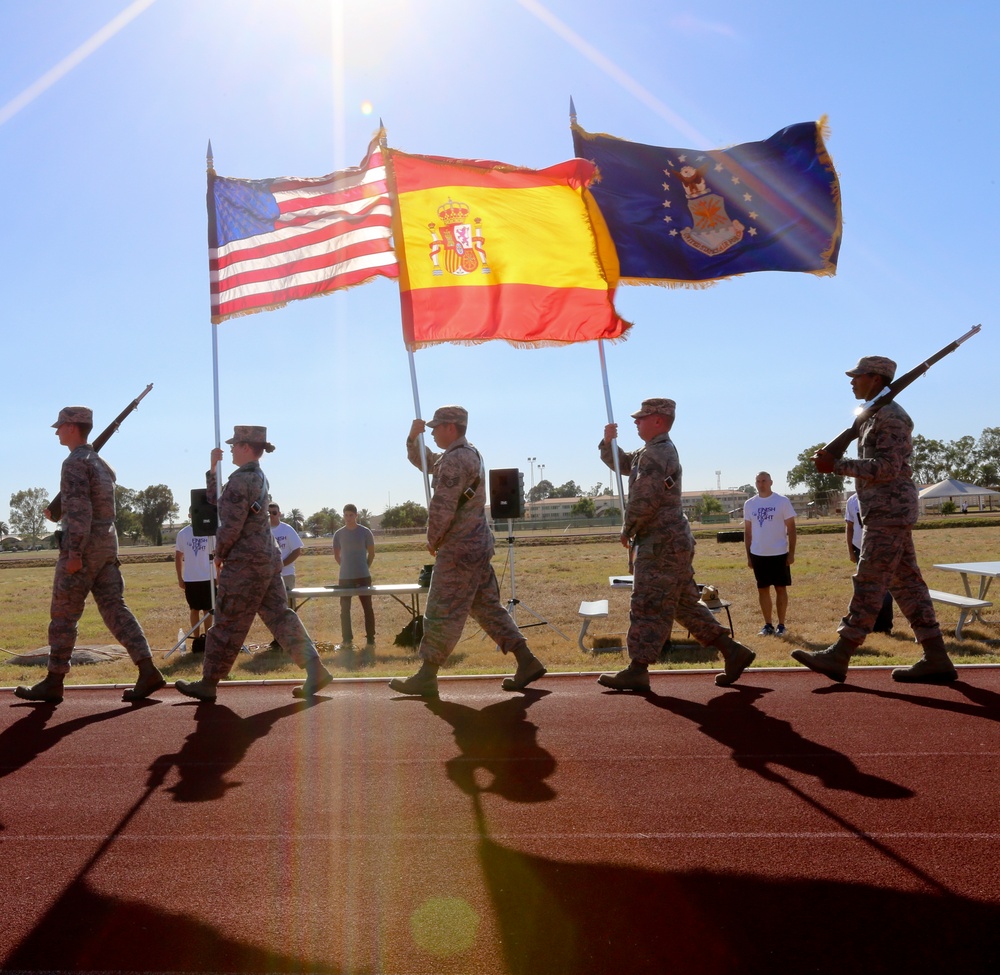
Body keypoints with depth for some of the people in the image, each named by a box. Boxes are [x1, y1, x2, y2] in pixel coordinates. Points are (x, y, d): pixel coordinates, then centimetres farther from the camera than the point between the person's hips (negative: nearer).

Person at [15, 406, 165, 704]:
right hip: (108, 545, 8)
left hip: (84, 546, -8)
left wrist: (74, 553, -22)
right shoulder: (101, 462, 18)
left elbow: (79, 510, -20)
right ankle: (148, 671, -4)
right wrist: (56, 509, 41)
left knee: (64, 615, 2)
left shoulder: (75, 462, -11)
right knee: (115, 609, 4)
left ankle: (53, 683, 12)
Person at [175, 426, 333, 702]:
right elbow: (217, 500, 25)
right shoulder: (259, 477, 15)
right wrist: (213, 467, 19)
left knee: (228, 625, 2)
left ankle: (208, 684, 14)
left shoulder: (240, 479, -15)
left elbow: (231, 526, -19)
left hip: (245, 564, -9)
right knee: (279, 616, 7)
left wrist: (219, 554, -3)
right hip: (268, 558, 9)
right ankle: (315, 670, 2)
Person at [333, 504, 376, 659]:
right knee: (345, 609, 8)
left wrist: (364, 568, 7)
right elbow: (336, 555, 13)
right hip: (345, 578, 3)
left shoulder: (365, 532, -3)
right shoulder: (339, 534, 2)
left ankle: (370, 642, 4)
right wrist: (347, 567, 10)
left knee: (368, 608, 0)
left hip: (363, 577, -3)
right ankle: (347, 641, 18)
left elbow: (371, 553, 5)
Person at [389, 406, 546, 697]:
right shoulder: (470, 453, 16)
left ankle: (426, 678, 8)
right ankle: (527, 662, 13)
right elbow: (424, 462, 27)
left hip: (458, 550, -10)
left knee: (441, 613, -1)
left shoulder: (454, 460, -17)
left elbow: (442, 507, -21)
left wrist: (433, 540, -6)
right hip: (479, 547, 10)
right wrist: (413, 437, 10)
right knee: (486, 607, 14)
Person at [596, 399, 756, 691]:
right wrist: (609, 441, 9)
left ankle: (637, 671, 3)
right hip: (674, 543, 10)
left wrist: (627, 530, -7)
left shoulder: (655, 453, -15)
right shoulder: (660, 451, 18)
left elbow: (644, 501, -22)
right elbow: (620, 463, 28)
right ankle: (733, 652, 16)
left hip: (661, 546, -10)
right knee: (684, 605, 14)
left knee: (648, 607, -4)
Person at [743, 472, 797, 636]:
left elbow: (791, 527, -3)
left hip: (779, 553, -3)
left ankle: (781, 625, 13)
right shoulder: (749, 504, 4)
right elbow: (747, 531, 9)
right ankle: (768, 625, 17)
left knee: (781, 588, 4)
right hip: (758, 554, 3)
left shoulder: (782, 501, -5)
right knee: (763, 589, 7)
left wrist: (791, 552, -8)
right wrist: (748, 555, 7)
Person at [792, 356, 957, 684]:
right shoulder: (875, 415, 20)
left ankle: (839, 656, -6)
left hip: (888, 512, -10)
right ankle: (936, 659, 11)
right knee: (906, 583, 9)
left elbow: (887, 468, -20)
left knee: (869, 583, -8)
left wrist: (837, 465, -20)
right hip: (887, 512, 10)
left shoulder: (890, 415, -12)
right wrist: (834, 461, 12)